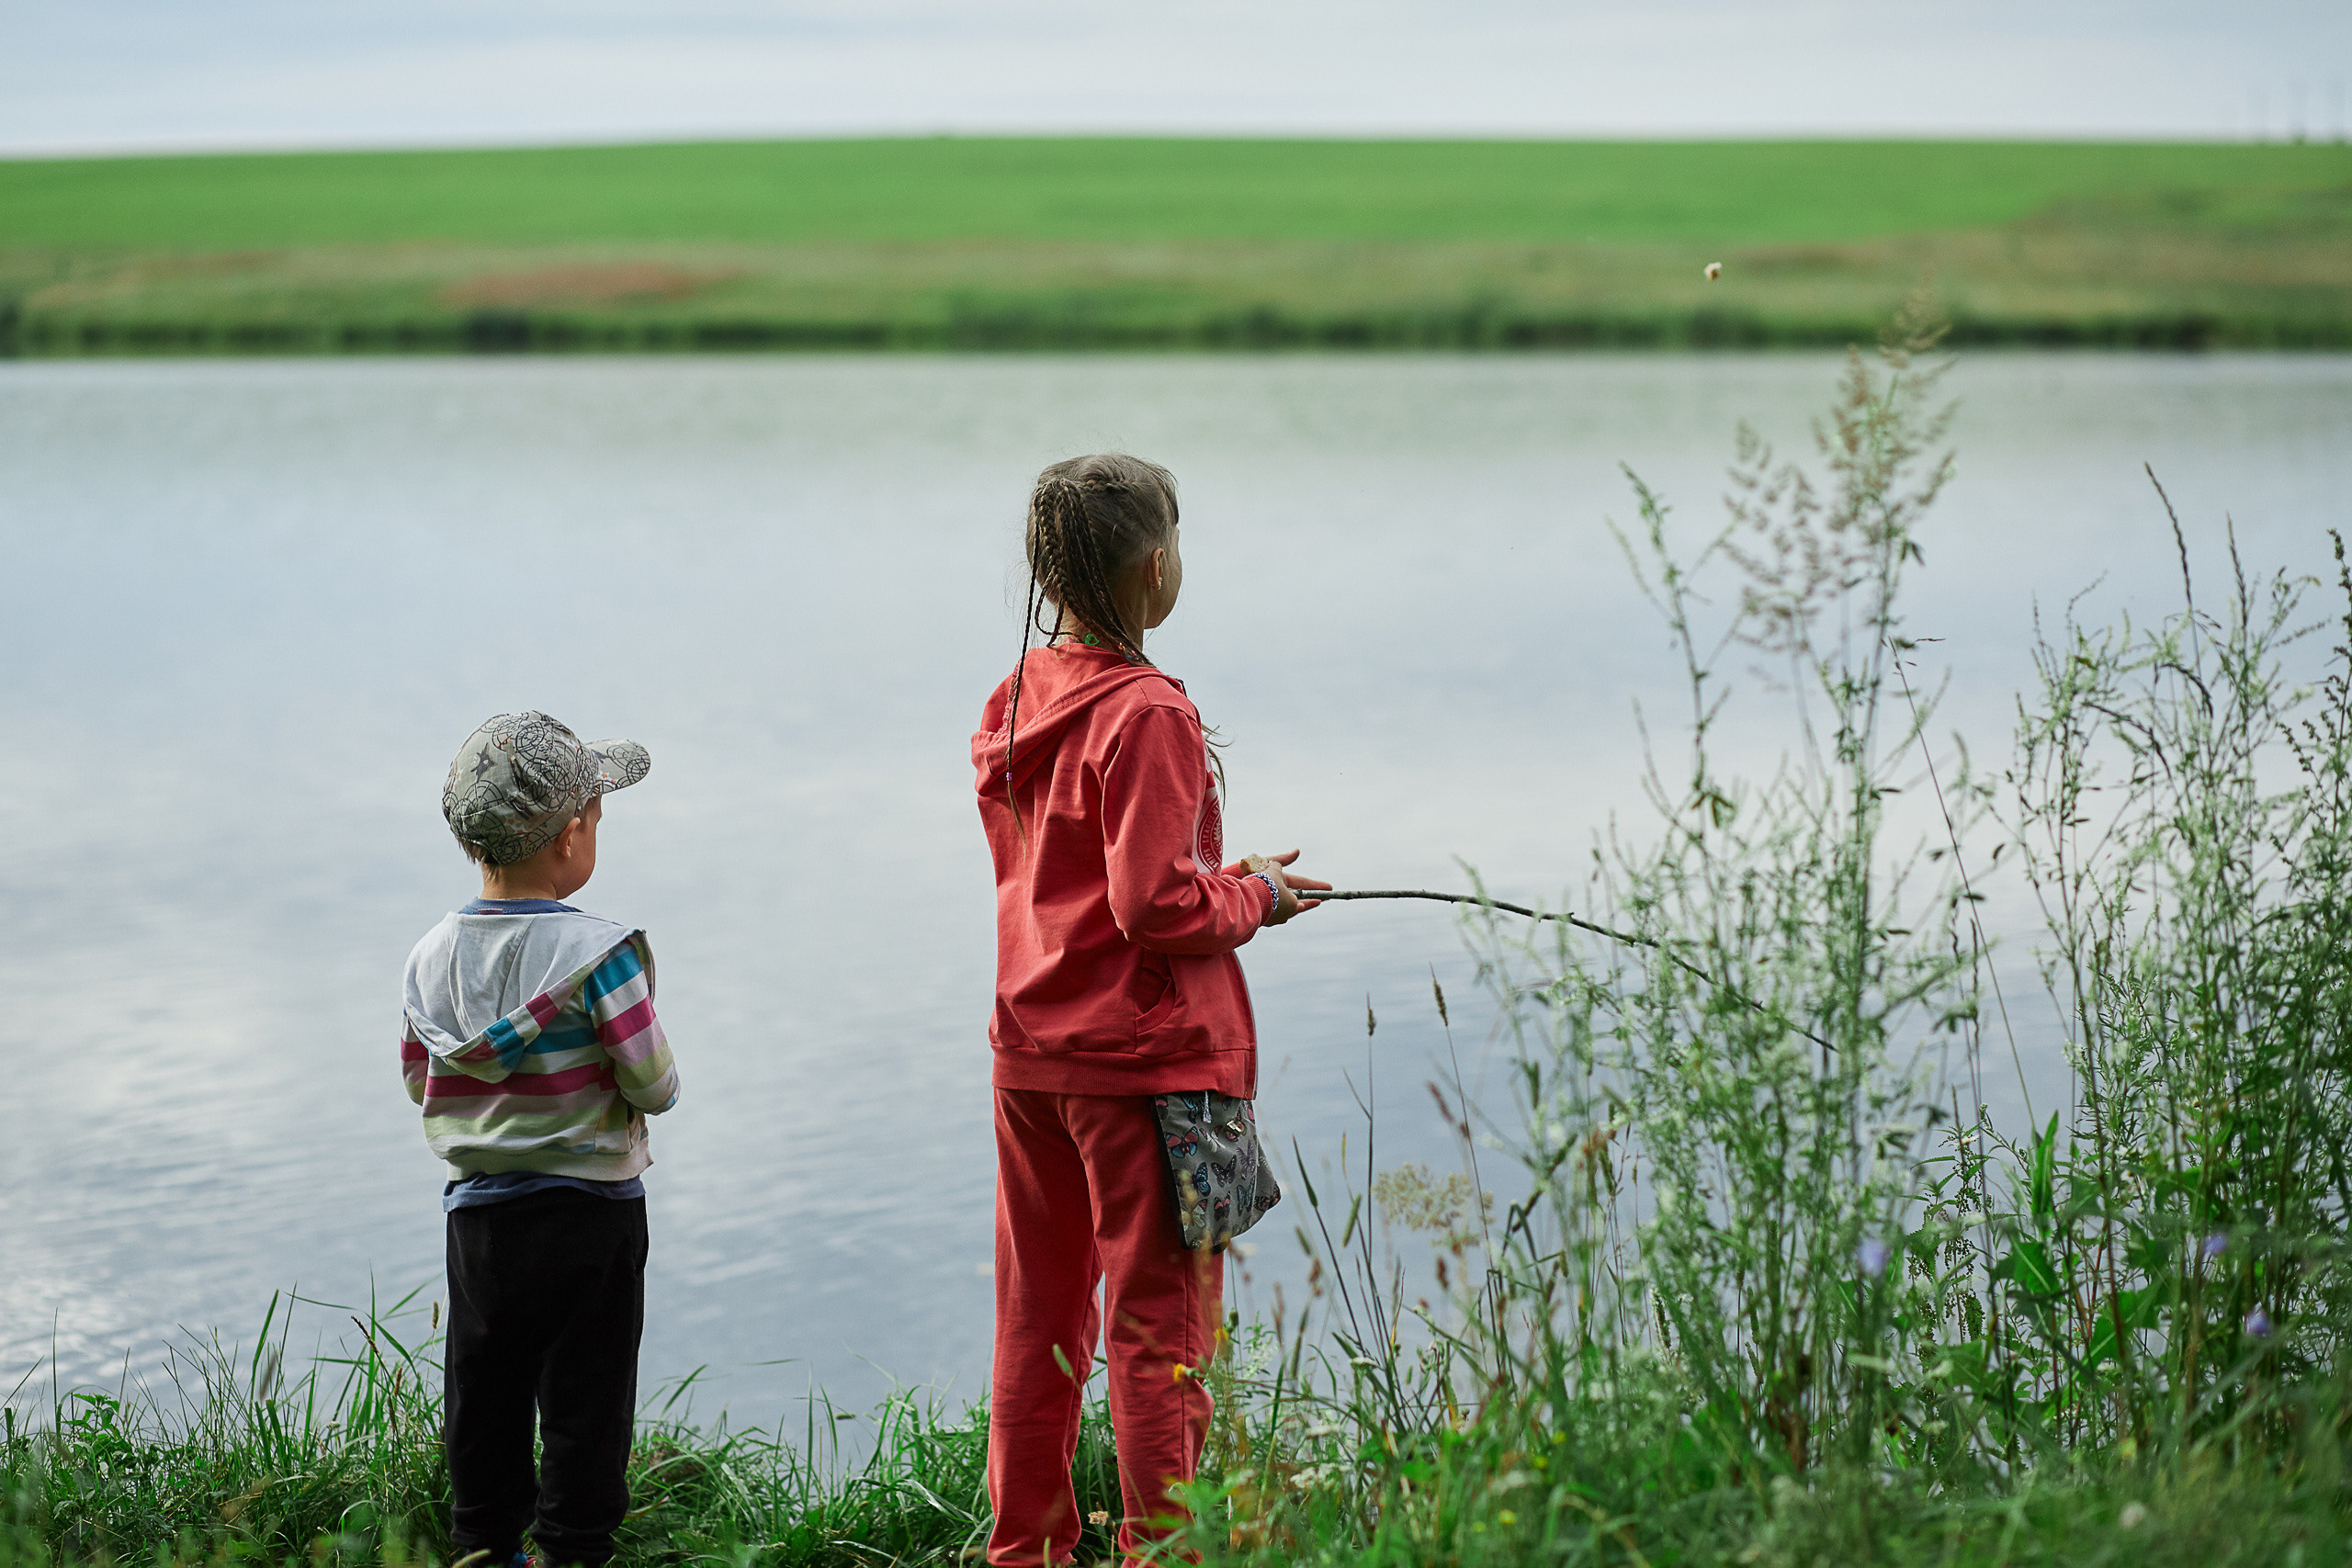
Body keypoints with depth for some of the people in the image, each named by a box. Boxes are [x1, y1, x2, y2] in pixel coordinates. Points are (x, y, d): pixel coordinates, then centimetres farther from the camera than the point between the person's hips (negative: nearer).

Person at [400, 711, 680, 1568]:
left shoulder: (431, 956, -1)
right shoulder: (598, 951, -18)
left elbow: (420, 1082, 8)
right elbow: (654, 1087, -16)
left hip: (475, 1215, 5)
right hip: (588, 1210, -5)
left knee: (485, 1409, 16)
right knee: (583, 1415, 4)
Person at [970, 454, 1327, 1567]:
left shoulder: (1014, 703, 7)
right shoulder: (1146, 715, -18)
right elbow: (1157, 909, -21)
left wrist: (1215, 880, 13)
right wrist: (1259, 895, -4)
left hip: (1028, 1049, 8)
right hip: (1143, 1055, -8)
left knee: (1037, 1314, 15)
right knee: (1159, 1322, 1)